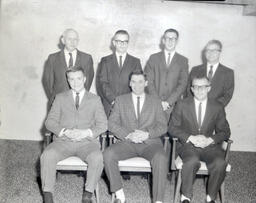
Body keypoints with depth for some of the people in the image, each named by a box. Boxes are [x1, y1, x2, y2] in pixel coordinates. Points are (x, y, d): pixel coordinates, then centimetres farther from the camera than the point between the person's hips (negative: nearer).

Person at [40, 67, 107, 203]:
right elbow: (50, 121, 8)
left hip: (87, 142, -1)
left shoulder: (95, 100, 15)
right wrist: (64, 131, -12)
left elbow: (102, 124, 7)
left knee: (97, 158, -33)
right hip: (63, 141, 1)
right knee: (47, 155, -29)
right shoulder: (60, 98, 17)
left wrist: (86, 132, -12)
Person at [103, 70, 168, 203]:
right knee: (108, 154, -28)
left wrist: (147, 134, -12)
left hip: (150, 142, -1)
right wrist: (128, 135, -13)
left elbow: (163, 126, 7)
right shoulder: (120, 100, 15)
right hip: (127, 142, 1)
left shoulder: (155, 102, 16)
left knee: (161, 158, -33)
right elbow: (112, 123, 4)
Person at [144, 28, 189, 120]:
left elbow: (182, 84, 1)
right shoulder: (153, 58, 10)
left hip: (173, 105, 0)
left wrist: (168, 101, -9)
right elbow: (149, 82, 2)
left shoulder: (183, 61, 9)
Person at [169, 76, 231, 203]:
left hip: (209, 145, 1)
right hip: (187, 144, -1)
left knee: (220, 163, -29)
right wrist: (191, 138, -14)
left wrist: (210, 140, -12)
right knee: (192, 161, -34)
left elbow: (225, 132, 8)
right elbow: (172, 128, 2)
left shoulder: (218, 108, 7)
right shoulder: (182, 105, 5)